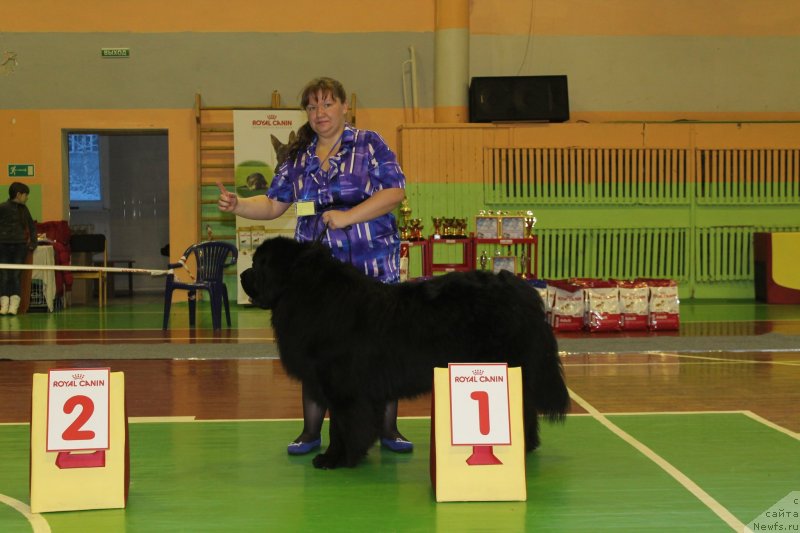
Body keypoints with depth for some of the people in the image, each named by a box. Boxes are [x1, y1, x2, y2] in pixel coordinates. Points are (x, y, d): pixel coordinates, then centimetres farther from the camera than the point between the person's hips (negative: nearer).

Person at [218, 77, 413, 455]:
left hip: (374, 266, -3)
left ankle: (388, 429, 10)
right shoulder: (298, 157, 11)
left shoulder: (369, 144, 0)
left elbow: (395, 191, -9)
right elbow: (273, 204, 11)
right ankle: (311, 431, 12)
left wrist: (347, 216, -17)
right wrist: (237, 206, -7)